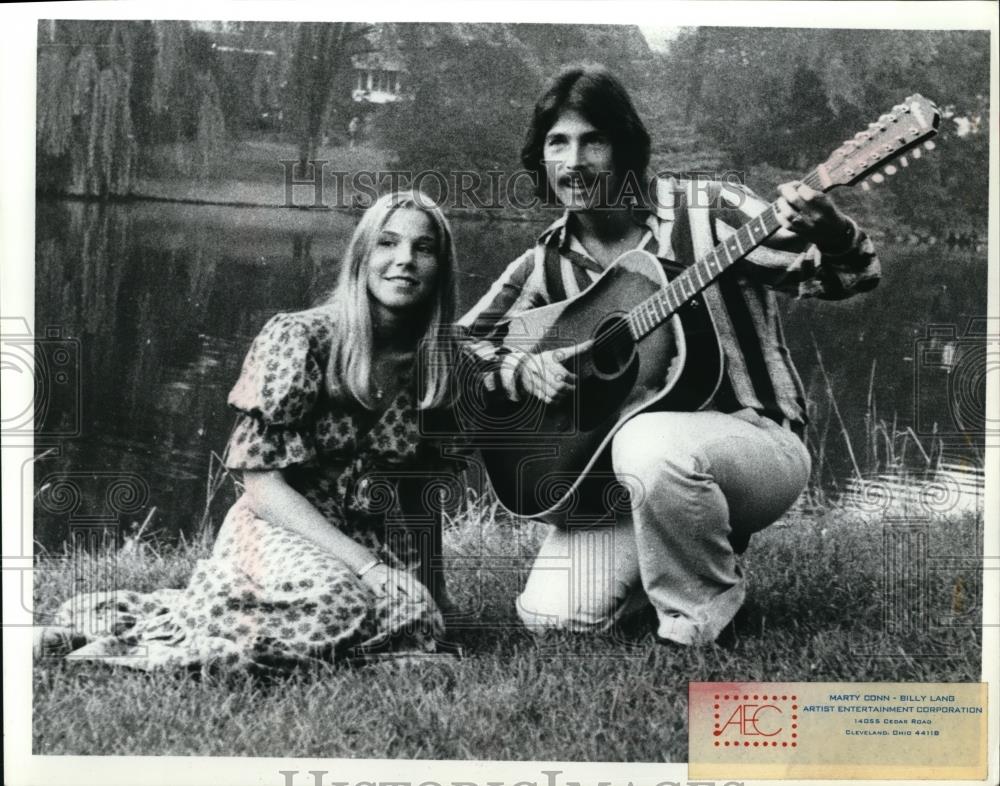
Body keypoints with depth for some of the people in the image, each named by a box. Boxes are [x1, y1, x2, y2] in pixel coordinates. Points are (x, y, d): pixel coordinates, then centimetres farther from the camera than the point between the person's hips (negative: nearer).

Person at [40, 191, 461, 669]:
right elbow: (263, 485, -14)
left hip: (375, 547, 6)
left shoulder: (433, 364, 3)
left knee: (421, 618, -28)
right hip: (279, 533, -6)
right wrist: (366, 566, -21)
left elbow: (424, 493, 11)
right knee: (334, 602, -38)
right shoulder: (298, 338, -10)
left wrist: (432, 582, 1)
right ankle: (163, 631, -18)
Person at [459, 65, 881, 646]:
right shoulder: (546, 266, 5)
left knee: (649, 444, -38)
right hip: (618, 476, 4)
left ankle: (700, 607, -8)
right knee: (550, 614, -15)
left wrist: (827, 233, -34)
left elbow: (853, 277, -10)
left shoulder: (706, 212, -7)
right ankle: (669, 556, 15)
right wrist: (524, 370, -9)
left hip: (756, 441, -4)